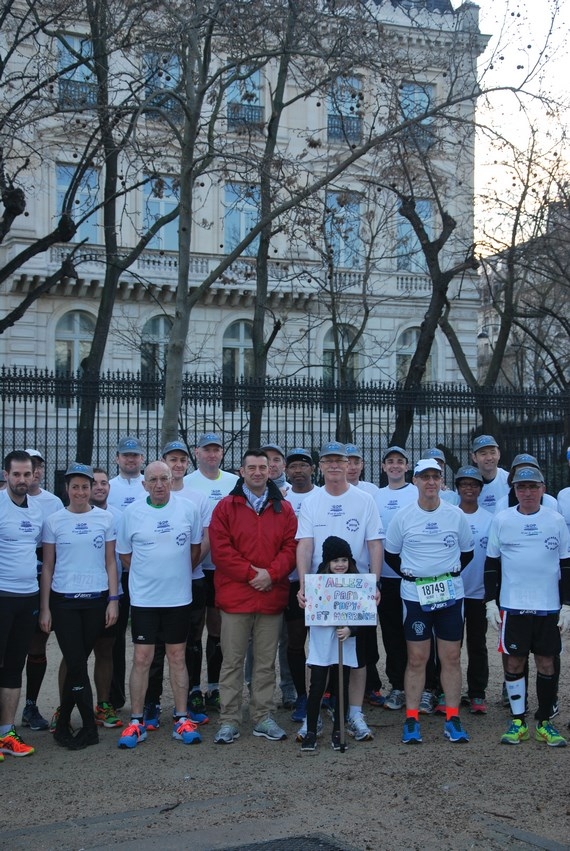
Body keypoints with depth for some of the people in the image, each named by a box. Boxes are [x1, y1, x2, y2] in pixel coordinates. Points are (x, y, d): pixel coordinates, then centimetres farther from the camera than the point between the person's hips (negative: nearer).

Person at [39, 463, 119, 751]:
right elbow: (47, 567, 3)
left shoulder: (105, 519, 4)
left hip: (96, 600, 1)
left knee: (76, 663, 6)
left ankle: (63, 724, 21)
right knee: (77, 664, -4)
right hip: (64, 601, -1)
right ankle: (89, 727, 7)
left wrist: (113, 600, -1)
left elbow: (110, 563, 6)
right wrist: (44, 608, 0)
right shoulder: (54, 521, 2)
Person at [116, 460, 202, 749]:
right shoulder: (132, 512, -3)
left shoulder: (188, 509, -2)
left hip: (178, 596, 1)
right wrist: (148, 574, 5)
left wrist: (179, 573, 7)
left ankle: (182, 719, 16)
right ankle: (136, 722, 11)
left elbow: (196, 547, 9)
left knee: (177, 657, 8)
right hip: (143, 597, -1)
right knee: (142, 658, 2)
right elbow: (125, 553, 7)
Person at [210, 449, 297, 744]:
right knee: (232, 661, 3)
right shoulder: (226, 507, 2)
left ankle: (263, 717, 19)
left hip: (272, 596, 2)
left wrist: (271, 574, -11)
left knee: (266, 662, 9)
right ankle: (229, 721, 11)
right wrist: (250, 573, -12)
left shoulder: (283, 509, 9)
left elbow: (291, 548, 4)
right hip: (235, 596, -2)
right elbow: (220, 549, -6)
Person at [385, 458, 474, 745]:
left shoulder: (456, 515, 2)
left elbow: (467, 552, 13)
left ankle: (452, 718, 14)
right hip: (415, 596, -1)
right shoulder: (402, 517, -2)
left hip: (451, 595, 1)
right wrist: (411, 575, 1)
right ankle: (411, 719, 9)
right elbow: (391, 555, 8)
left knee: (452, 657, 5)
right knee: (417, 658, 2)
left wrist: (449, 574, 4)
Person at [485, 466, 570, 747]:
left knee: (546, 663, 6)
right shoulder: (501, 520, 2)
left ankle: (544, 723, 17)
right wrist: (491, 602, 1)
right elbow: (491, 563, 7)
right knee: (513, 662, 2)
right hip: (512, 606, -1)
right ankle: (518, 722, 14)